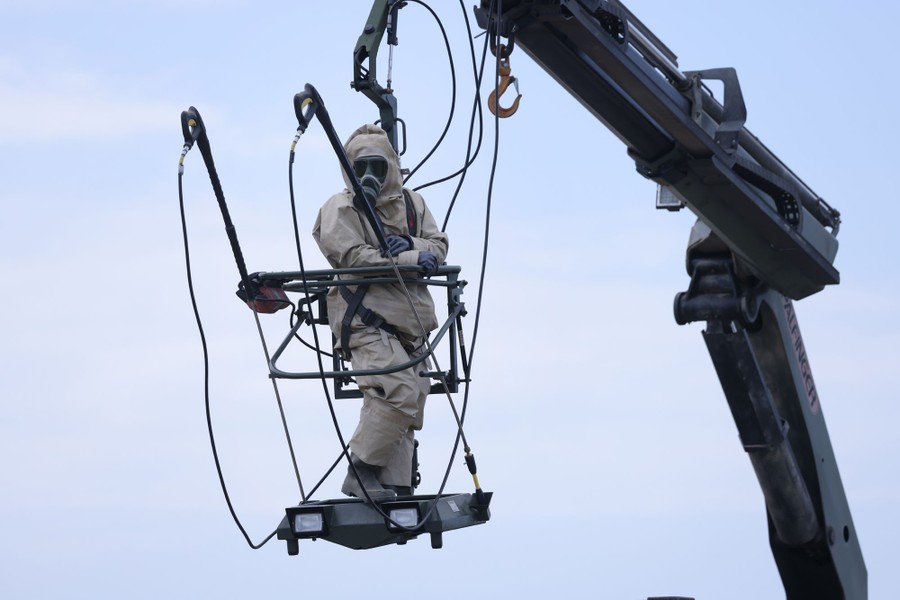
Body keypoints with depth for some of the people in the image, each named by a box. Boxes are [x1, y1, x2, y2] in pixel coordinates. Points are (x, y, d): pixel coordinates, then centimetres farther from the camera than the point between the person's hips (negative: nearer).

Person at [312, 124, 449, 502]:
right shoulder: (340, 209, 0)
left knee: (409, 406, 4)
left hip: (409, 325, 7)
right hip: (366, 322, -7)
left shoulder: (412, 204, 19)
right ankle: (362, 469, -13)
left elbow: (439, 245, 11)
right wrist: (410, 259, -19)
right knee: (399, 390, -24)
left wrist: (411, 244, -12)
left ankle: (396, 487, 8)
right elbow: (353, 257, -15)